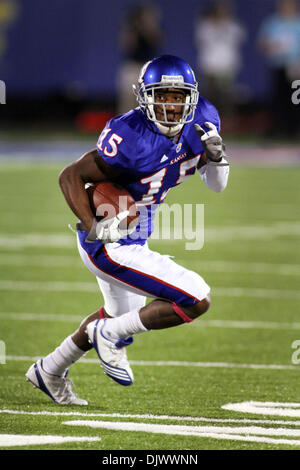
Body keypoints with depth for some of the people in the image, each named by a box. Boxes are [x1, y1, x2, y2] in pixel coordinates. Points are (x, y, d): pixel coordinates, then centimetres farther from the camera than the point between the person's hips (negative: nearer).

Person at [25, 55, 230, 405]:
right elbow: (71, 176, -22)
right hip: (111, 247, -9)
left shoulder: (200, 121, -7)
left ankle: (49, 371, 49)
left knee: (122, 314, 32)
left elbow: (216, 185, 3)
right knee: (197, 300, -14)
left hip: (134, 239, 9)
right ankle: (108, 336, 2)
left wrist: (215, 156, -18)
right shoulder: (132, 139, -29)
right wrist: (92, 227, -35)